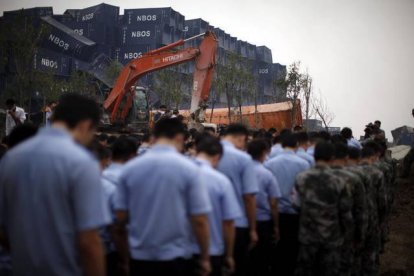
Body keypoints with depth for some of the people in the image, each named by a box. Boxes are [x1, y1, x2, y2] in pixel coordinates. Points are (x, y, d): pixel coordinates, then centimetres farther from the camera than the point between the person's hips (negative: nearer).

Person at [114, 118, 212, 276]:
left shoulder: (129, 168, -2)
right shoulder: (188, 168, -10)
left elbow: (120, 220, 1)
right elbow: (199, 221, -11)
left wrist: (124, 259, 12)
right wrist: (205, 258, 2)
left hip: (140, 257, 3)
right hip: (175, 257, -2)